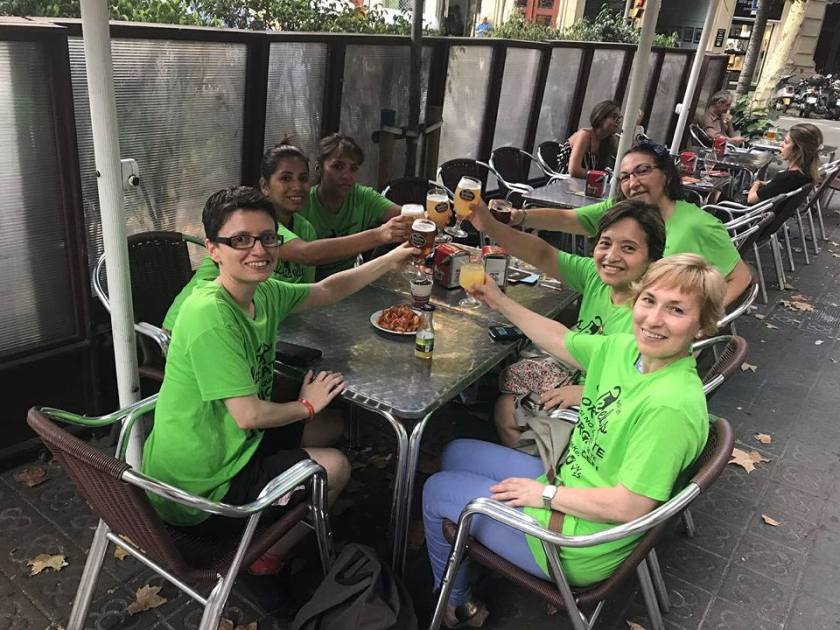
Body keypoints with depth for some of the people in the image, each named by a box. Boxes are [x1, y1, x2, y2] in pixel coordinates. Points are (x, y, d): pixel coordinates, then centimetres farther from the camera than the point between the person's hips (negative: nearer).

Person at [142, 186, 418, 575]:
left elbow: (327, 291, 14)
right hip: (198, 491, -8)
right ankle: (265, 560, 19)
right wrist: (307, 406, -10)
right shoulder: (210, 315, -29)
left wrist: (390, 261, 13)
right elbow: (250, 415, -28)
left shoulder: (265, 293, -4)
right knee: (335, 466, -2)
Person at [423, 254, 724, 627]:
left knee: (436, 491, 7)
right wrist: (500, 302, 9)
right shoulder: (627, 348, -9)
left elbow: (629, 507, -30)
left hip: (577, 547, -8)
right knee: (456, 453, 21)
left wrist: (546, 494, -19)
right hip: (564, 482, 8)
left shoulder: (672, 406, -33)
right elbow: (562, 341, 9)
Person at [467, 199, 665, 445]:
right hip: (576, 378, 6)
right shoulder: (595, 275, -11)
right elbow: (543, 255, -9)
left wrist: (587, 393, -24)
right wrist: (491, 226, -21)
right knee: (505, 406, 5)